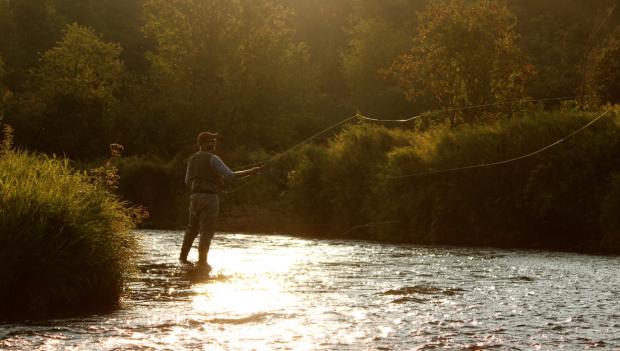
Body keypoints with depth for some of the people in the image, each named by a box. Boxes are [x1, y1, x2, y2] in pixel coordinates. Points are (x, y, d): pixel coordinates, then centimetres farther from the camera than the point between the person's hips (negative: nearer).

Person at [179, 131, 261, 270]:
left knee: (192, 228, 21)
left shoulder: (192, 159, 14)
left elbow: (188, 182, 20)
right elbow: (230, 175, -16)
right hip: (209, 198, -7)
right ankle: (202, 261, -8)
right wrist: (250, 172, -8)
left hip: (195, 197, 7)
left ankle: (183, 256, 21)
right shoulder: (213, 159, -9)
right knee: (207, 231, -4)